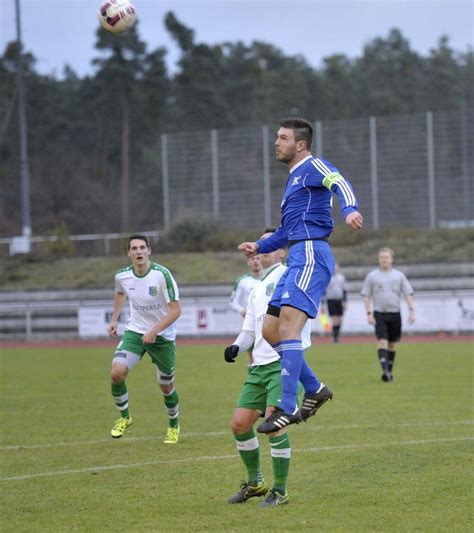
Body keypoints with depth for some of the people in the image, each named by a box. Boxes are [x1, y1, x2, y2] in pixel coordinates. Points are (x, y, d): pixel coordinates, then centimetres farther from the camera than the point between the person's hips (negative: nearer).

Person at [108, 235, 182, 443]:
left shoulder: (162, 275, -21)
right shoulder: (122, 276, -7)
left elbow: (175, 310, -19)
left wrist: (154, 331, -26)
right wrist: (114, 320, 15)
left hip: (163, 336, -3)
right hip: (135, 331, 3)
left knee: (166, 387, 7)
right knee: (116, 372, -18)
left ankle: (174, 426, 35)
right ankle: (124, 417, 6)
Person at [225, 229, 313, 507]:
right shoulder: (257, 289, 24)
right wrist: (236, 346, 8)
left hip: (285, 361, -8)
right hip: (259, 365, 8)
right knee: (240, 423, 3)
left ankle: (280, 491, -4)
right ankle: (255, 482, 22)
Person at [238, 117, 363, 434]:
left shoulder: (313, 167, -2)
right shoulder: (294, 178, 27)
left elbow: (339, 182, -24)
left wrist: (350, 209, -43)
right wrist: (260, 247, 29)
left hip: (311, 255, -10)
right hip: (298, 258, 10)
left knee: (288, 326, -21)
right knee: (271, 331, 9)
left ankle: (288, 407, -26)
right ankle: (315, 390, 15)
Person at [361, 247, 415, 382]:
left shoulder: (399, 276, 6)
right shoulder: (372, 276, 3)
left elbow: (408, 294, 6)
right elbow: (366, 296, 4)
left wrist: (411, 310, -6)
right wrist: (369, 314, -5)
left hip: (394, 313, 2)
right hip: (379, 314, -2)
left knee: (391, 344, 9)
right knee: (382, 342, -16)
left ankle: (390, 371, 20)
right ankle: (385, 371, -24)